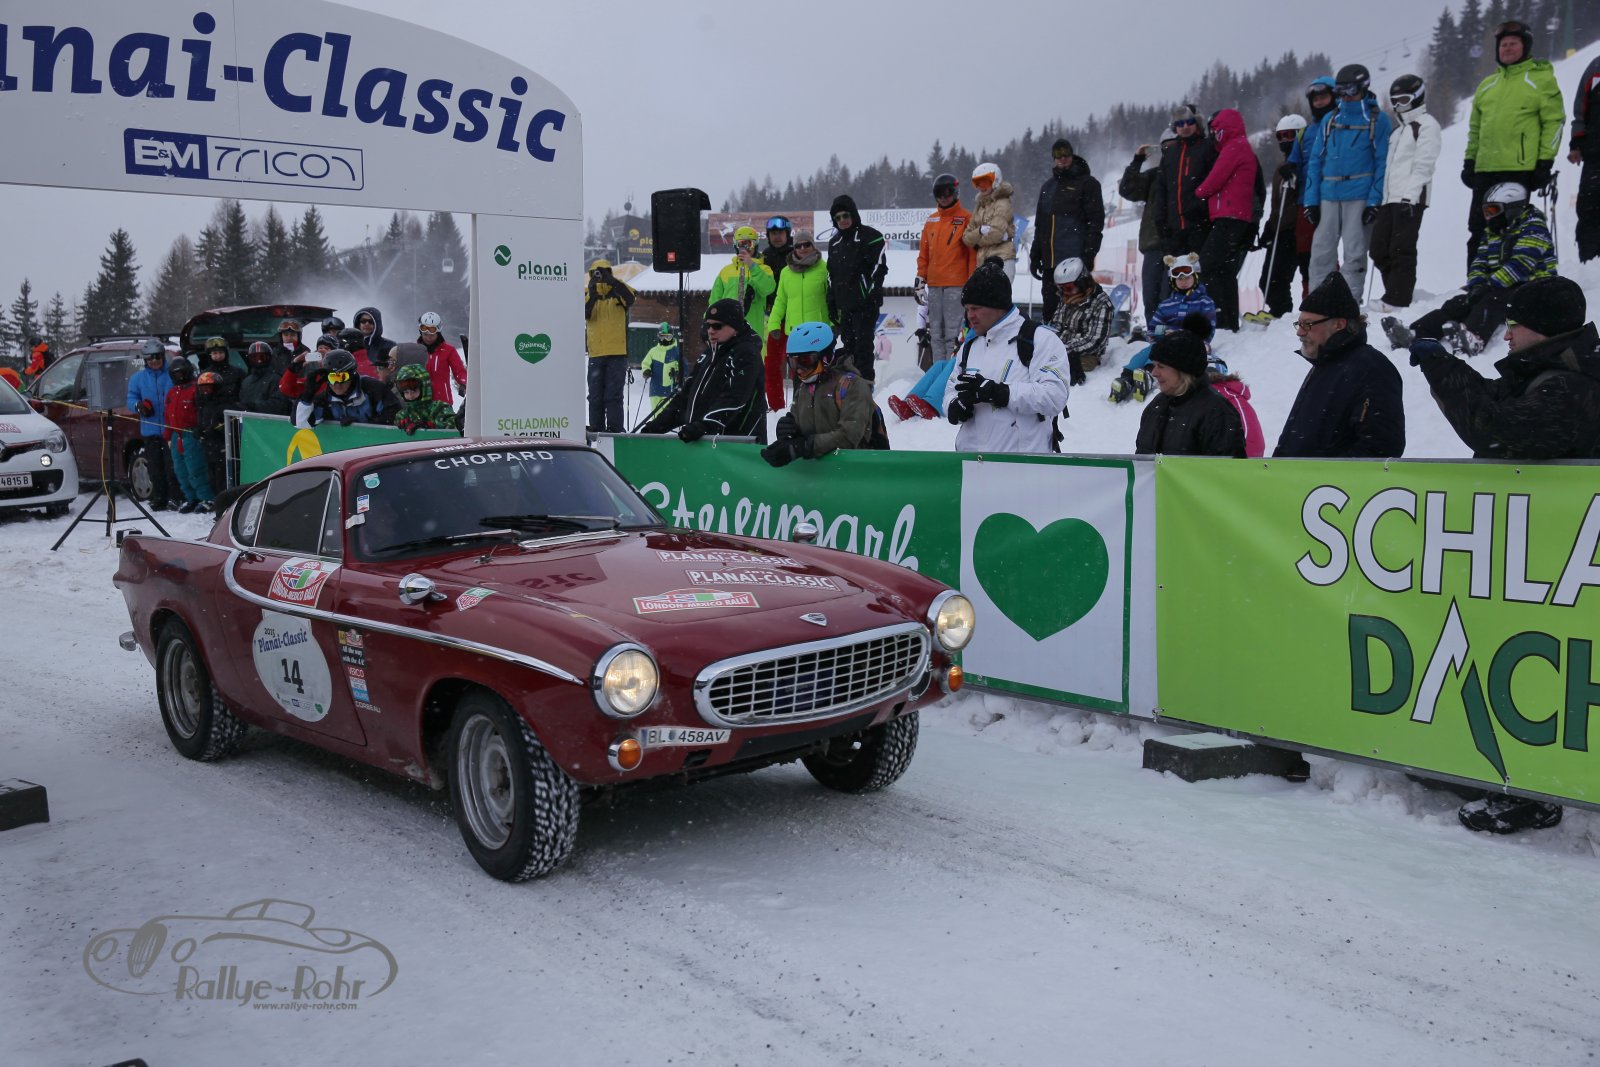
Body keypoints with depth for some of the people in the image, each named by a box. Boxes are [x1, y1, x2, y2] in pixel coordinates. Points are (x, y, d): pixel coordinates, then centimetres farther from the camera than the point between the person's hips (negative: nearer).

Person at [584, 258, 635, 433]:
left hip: (617, 353, -2)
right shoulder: (588, 295, 9)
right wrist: (592, 292, -25)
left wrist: (612, 281, -29)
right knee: (595, 395, 6)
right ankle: (596, 428, 11)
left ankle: (615, 428, -4)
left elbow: (630, 298, -18)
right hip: (596, 354, 2)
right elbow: (584, 313, -10)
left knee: (613, 394, -5)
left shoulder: (618, 294, 5)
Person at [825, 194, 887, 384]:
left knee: (863, 342, -9)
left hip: (865, 303, -7)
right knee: (848, 343, 9)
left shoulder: (869, 236, -3)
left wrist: (871, 294, -16)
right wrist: (831, 304, 16)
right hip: (844, 303, 7)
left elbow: (879, 267, -9)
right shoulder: (834, 242, 18)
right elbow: (831, 275, 21)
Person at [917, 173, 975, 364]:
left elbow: (974, 251, -3)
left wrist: (972, 281, -8)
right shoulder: (931, 221, 16)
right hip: (934, 284, 6)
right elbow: (924, 251, 19)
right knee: (936, 331, 6)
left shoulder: (967, 219, 0)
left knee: (953, 330, -10)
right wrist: (921, 275, 11)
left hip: (956, 283, -6)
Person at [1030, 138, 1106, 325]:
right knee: (1050, 309, 8)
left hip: (1075, 260, -6)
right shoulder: (1048, 186, 19)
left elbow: (1096, 221, -7)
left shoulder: (1087, 183, 0)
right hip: (1050, 261, 6)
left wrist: (1088, 255, -15)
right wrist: (1035, 256, 17)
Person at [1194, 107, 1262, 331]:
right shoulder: (1244, 148, 25)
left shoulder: (1233, 147, -6)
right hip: (1241, 218, 10)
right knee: (1226, 271, 10)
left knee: (1207, 266, -16)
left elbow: (1215, 180, -11)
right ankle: (1230, 321, 10)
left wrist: (1198, 193, 9)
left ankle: (1220, 318, -22)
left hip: (1229, 218, -10)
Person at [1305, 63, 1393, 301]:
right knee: (1321, 252, 1)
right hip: (1328, 195, 4)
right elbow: (1316, 161, 12)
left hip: (1360, 196, -4)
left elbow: (1383, 162, -2)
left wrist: (1374, 201, -11)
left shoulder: (1377, 119, 2)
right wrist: (1310, 199, 3)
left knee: (1354, 254, -2)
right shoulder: (1330, 120, 14)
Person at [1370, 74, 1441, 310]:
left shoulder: (1427, 125, -2)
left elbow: (1423, 166, -12)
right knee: (1379, 249, 5)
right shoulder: (1398, 130, 25)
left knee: (1401, 249, -10)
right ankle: (1397, 293, 14)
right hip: (1390, 199, 9)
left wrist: (1409, 197, -20)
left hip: (1410, 199, -9)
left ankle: (1397, 300, -9)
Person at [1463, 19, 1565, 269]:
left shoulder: (1541, 79, 3)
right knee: (1478, 228, 4)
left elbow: (1554, 121, -2)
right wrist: (1469, 161, 15)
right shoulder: (1487, 85, 20)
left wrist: (1545, 163, -10)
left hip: (1519, 169, -6)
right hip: (1485, 169, 6)